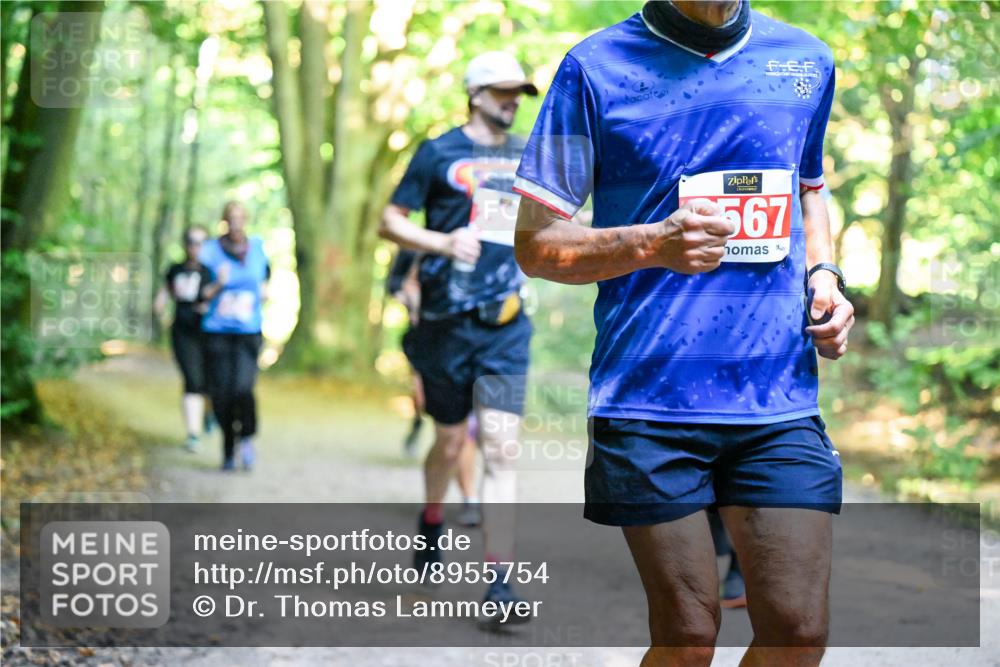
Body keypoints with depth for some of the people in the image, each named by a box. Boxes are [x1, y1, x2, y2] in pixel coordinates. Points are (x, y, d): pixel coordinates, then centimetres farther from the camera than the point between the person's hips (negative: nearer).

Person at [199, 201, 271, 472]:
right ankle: (228, 449, 21)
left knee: (243, 387, -19)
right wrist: (218, 284, -19)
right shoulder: (210, 252, -1)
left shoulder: (257, 246, 6)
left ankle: (246, 436, 7)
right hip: (217, 331, 0)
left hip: (249, 331, 0)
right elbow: (201, 294, -2)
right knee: (221, 393, 0)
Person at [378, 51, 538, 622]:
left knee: (501, 450, -9)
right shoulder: (439, 153, 0)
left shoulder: (527, 158, 13)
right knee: (450, 443, 11)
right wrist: (444, 242, -17)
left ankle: (500, 583, -12)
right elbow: (390, 222, -1)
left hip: (505, 325, 2)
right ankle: (432, 522, 43)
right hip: (447, 322, -2)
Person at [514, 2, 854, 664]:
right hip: (650, 399, -3)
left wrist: (823, 274, 8)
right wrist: (653, 244, -16)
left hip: (781, 396, 3)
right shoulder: (597, 68, 0)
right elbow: (535, 243, 2)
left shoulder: (808, 61, 12)